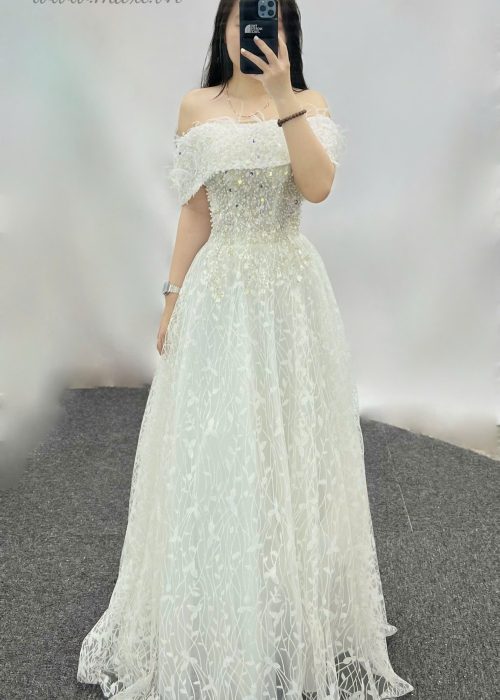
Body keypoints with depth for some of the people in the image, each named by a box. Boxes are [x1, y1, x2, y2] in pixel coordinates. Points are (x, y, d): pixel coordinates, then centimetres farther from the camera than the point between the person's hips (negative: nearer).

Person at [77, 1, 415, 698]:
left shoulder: (311, 103, 5)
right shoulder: (197, 108, 8)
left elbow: (318, 185, -14)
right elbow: (194, 211, 7)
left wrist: (283, 98, -19)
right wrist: (173, 298, 4)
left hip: (290, 291, 0)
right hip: (218, 290, 1)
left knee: (289, 444, 6)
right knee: (213, 447, 5)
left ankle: (296, 616, 25)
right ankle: (214, 624, 24)